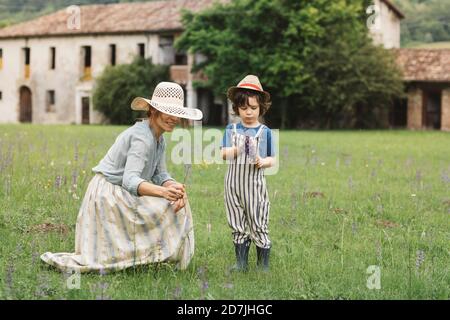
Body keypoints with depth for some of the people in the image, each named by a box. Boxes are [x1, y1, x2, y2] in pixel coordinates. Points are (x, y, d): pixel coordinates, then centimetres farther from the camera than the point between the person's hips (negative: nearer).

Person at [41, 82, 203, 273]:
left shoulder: (159, 139, 8)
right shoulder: (142, 137, -22)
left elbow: (160, 174, 5)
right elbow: (129, 180, -32)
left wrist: (174, 187, -19)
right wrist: (163, 192, -48)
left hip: (122, 195, 9)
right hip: (108, 194, -9)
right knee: (170, 206, -14)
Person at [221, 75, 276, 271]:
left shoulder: (264, 132, 0)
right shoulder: (231, 129, 6)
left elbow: (272, 160, 2)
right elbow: (223, 153, 1)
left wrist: (263, 162, -18)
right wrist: (237, 150, -18)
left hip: (255, 183, -3)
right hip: (234, 183, 3)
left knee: (258, 226, -1)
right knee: (238, 226, 9)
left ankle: (263, 265, 6)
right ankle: (241, 263, 18)